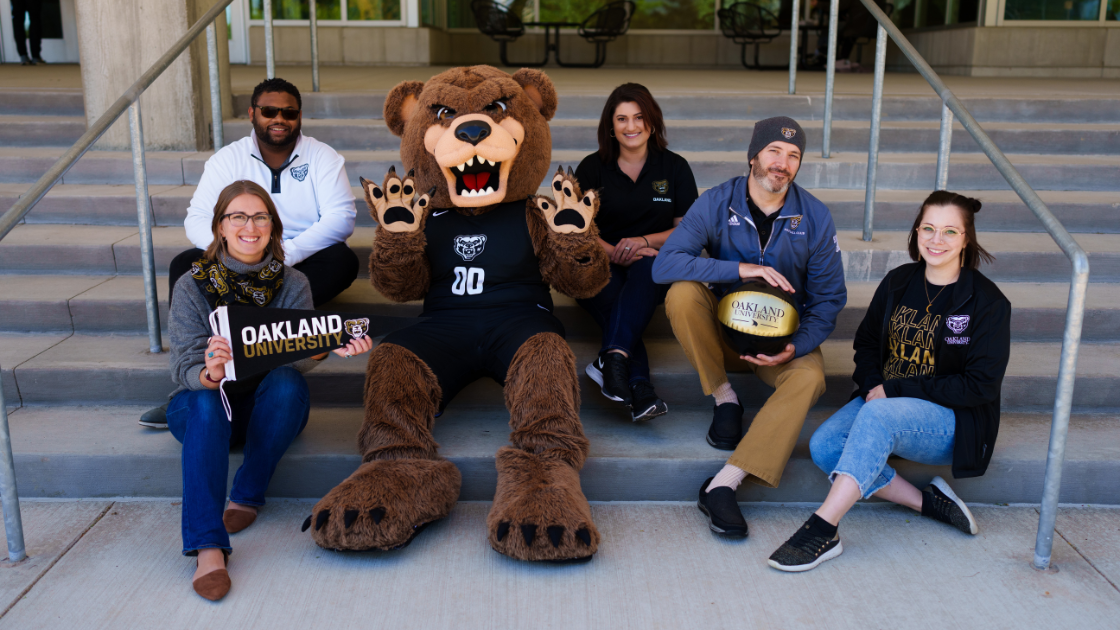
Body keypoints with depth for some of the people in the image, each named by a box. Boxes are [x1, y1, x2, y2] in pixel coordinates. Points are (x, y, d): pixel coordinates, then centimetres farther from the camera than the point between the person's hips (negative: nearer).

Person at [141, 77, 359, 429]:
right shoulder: (228, 159, 4)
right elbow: (197, 219, -4)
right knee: (184, 266, -23)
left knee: (343, 260, -32)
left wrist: (288, 252, -28)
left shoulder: (322, 157, 0)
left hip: (305, 262, -1)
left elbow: (341, 216, -13)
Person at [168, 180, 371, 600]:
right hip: (202, 408, -1)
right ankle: (207, 548, -42)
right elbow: (185, 365, -18)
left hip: (270, 409, 1)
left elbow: (298, 355, -18)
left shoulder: (292, 284, -3)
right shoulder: (192, 286, -6)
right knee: (205, 403, -35)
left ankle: (247, 498, -16)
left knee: (287, 382, -32)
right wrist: (209, 374, -43)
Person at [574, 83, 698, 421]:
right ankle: (640, 388, -50)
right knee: (611, 294, -36)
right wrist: (613, 252, -16)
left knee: (648, 267, -37)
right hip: (601, 267, 0)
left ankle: (613, 357, -52)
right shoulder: (591, 168, 10)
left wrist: (644, 242, -12)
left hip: (654, 269, 0)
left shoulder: (675, 167, 10)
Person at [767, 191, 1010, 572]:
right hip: (885, 401, 6)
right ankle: (927, 503, -15)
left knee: (877, 416, -36)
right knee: (823, 446, -22)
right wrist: (872, 384, -6)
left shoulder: (987, 302, -8)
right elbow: (866, 341, 18)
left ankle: (822, 531, -38)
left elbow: (980, 385, -12)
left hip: (954, 421, -5)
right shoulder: (898, 283, 7)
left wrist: (894, 390, -16)